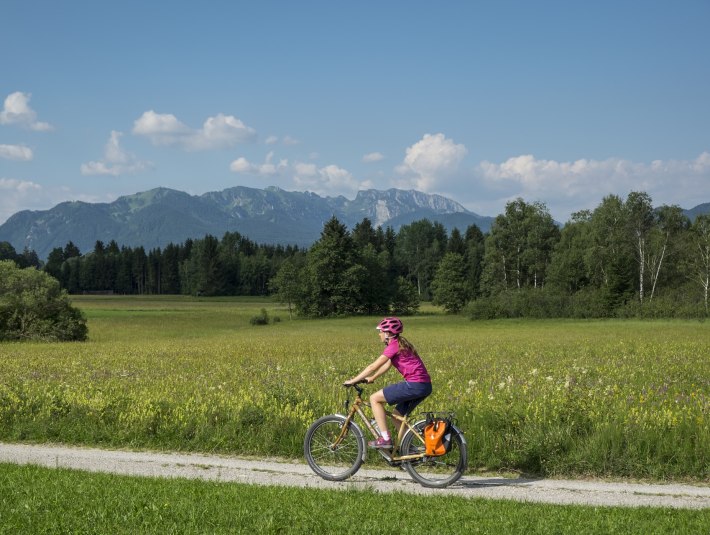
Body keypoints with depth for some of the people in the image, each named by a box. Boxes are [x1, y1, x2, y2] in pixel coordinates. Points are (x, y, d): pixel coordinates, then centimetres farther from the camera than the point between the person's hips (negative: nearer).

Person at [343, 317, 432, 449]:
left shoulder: (394, 345, -9)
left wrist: (353, 381, -2)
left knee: (374, 398, -4)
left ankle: (385, 439, -5)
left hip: (415, 385, -10)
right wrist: (371, 378, 34)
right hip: (425, 386, 10)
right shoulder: (399, 344, 19)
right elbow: (387, 366, 30)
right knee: (397, 414, 21)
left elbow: (373, 367, -8)